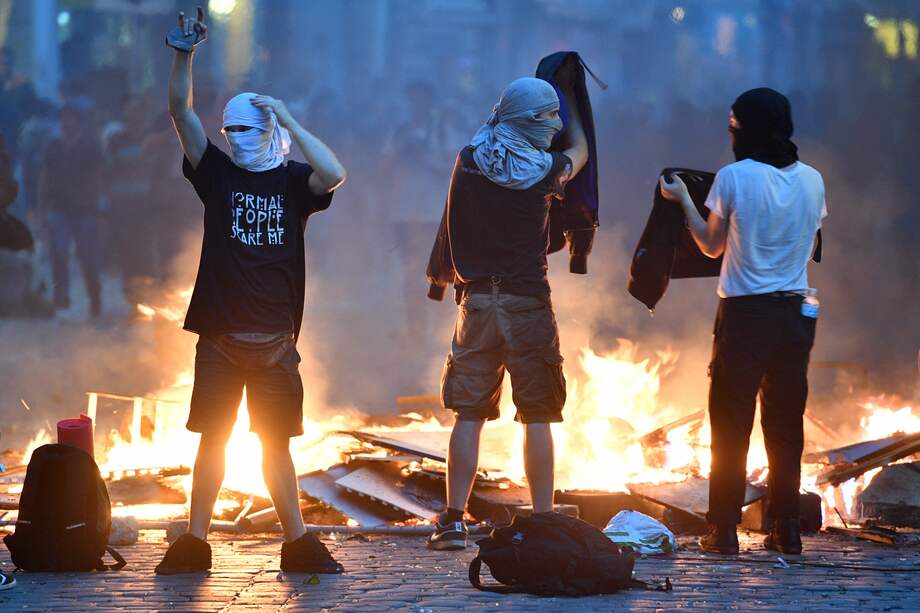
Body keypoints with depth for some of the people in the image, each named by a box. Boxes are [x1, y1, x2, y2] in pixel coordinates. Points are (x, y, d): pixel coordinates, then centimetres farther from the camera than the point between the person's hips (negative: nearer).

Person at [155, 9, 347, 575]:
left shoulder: (293, 182, 3)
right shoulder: (217, 173, 6)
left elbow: (334, 174, -19)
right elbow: (181, 111, -4)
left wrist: (286, 117, -17)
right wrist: (184, 52, -18)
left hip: (274, 339, -1)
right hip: (220, 335, 1)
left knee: (276, 442, 6)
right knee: (212, 438, 2)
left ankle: (297, 543, 11)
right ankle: (195, 542, 6)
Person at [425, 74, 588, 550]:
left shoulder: (469, 161, 1)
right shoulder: (543, 169, -5)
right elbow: (579, 149, 18)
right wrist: (569, 101, 34)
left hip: (477, 298, 2)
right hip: (528, 303, -2)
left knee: (469, 414, 4)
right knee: (537, 417, 5)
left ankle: (454, 520, -2)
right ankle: (543, 521, 5)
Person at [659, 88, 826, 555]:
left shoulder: (734, 177, -9)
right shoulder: (812, 180, 3)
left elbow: (711, 245, 2)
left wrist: (682, 199, 17)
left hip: (744, 311, -4)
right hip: (797, 311, 4)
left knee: (731, 424, 2)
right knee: (786, 424, 9)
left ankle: (723, 530, 0)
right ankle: (786, 530, 9)